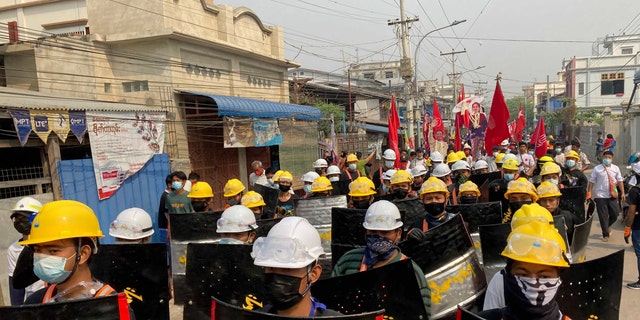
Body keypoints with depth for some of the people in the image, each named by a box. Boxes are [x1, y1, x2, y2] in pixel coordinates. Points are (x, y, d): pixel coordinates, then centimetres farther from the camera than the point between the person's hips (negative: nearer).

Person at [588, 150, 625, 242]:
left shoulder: (616, 168, 7)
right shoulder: (597, 168, -1)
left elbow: (620, 181, 9)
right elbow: (591, 181, 0)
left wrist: (622, 193, 4)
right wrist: (589, 192, -6)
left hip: (612, 196, 3)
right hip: (600, 196, -3)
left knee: (615, 214, 3)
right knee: (603, 216, 0)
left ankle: (607, 226, 34)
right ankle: (605, 234, 12)